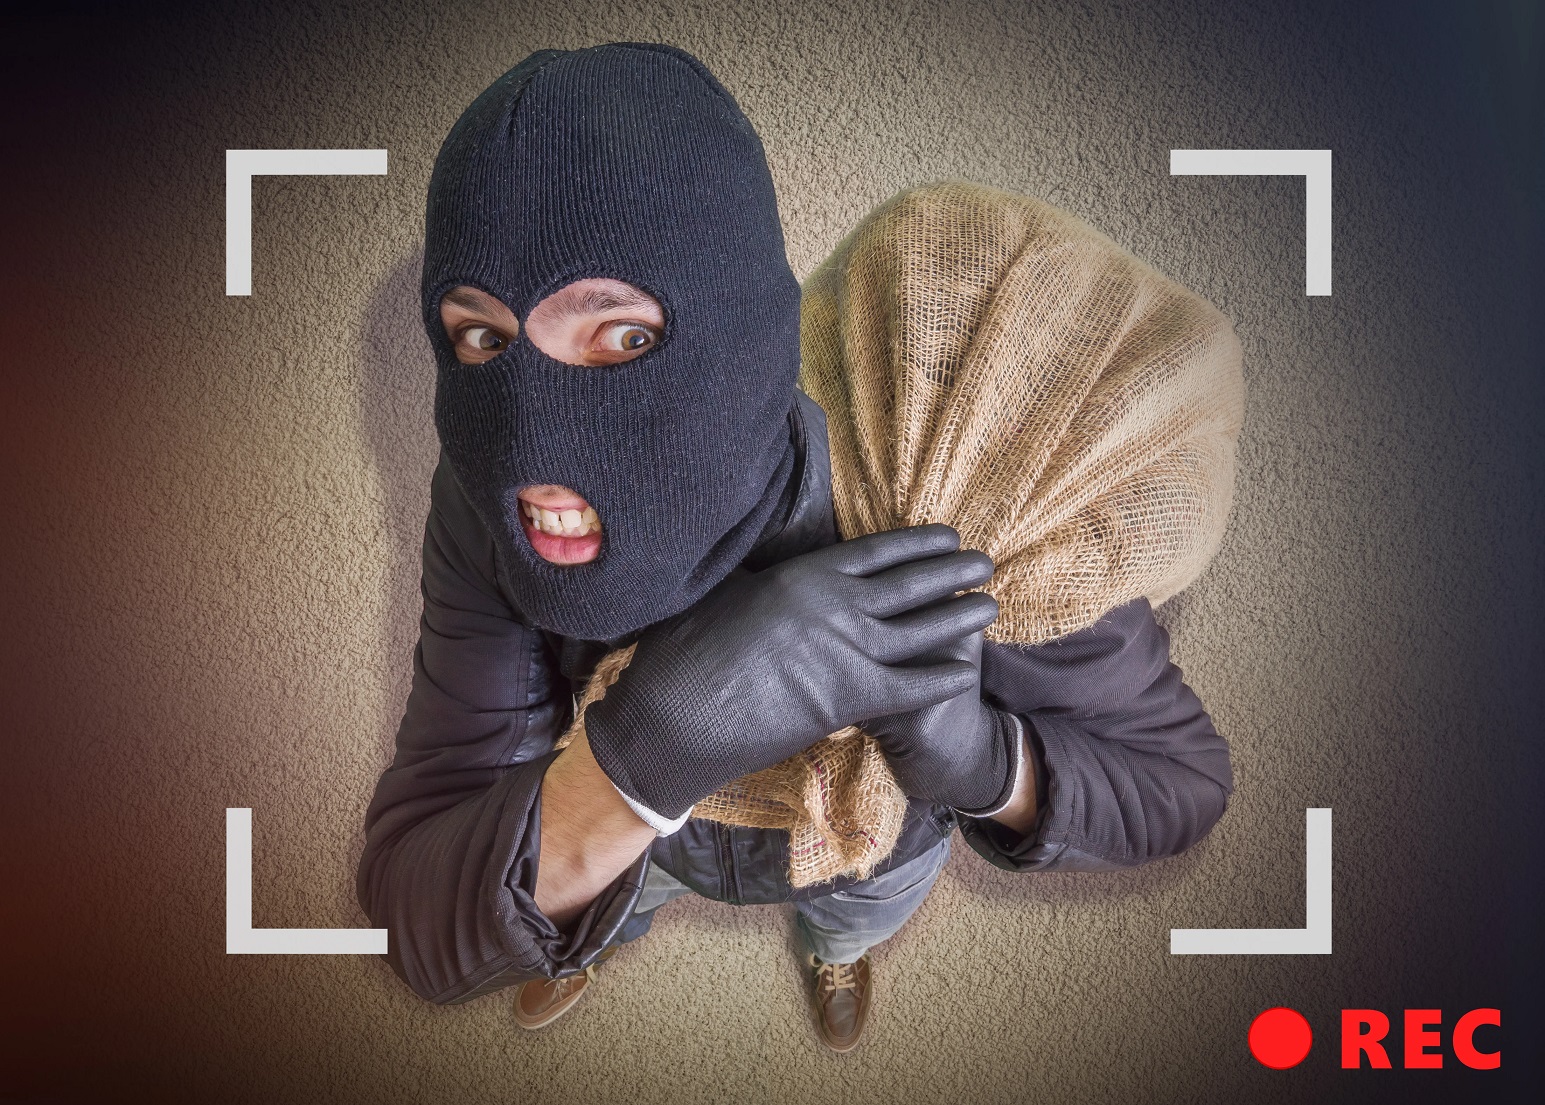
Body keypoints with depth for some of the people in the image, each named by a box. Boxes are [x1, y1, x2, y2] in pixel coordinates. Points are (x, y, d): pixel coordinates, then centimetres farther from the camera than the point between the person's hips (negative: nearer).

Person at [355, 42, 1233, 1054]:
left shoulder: (951, 532, -45)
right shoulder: (494, 500, -38)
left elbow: (1177, 783, -28)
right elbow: (425, 930, -39)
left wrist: (978, 755, -52)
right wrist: (644, 749, -60)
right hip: (660, 818, 1)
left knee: (856, 916, 35)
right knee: (581, 920, 33)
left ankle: (841, 945, 74)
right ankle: (598, 942, 72)